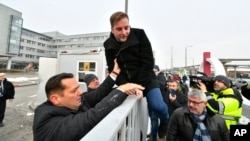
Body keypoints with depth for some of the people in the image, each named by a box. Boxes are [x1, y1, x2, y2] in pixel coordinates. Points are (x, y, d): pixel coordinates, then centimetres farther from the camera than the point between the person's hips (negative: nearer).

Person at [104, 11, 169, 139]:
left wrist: (139, 86, -19)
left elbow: (148, 63, -14)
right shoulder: (108, 45, -4)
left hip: (146, 79, -2)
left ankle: (165, 121, 21)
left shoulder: (139, 34, -12)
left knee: (158, 106, -18)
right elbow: (113, 70, -5)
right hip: (126, 83, 3)